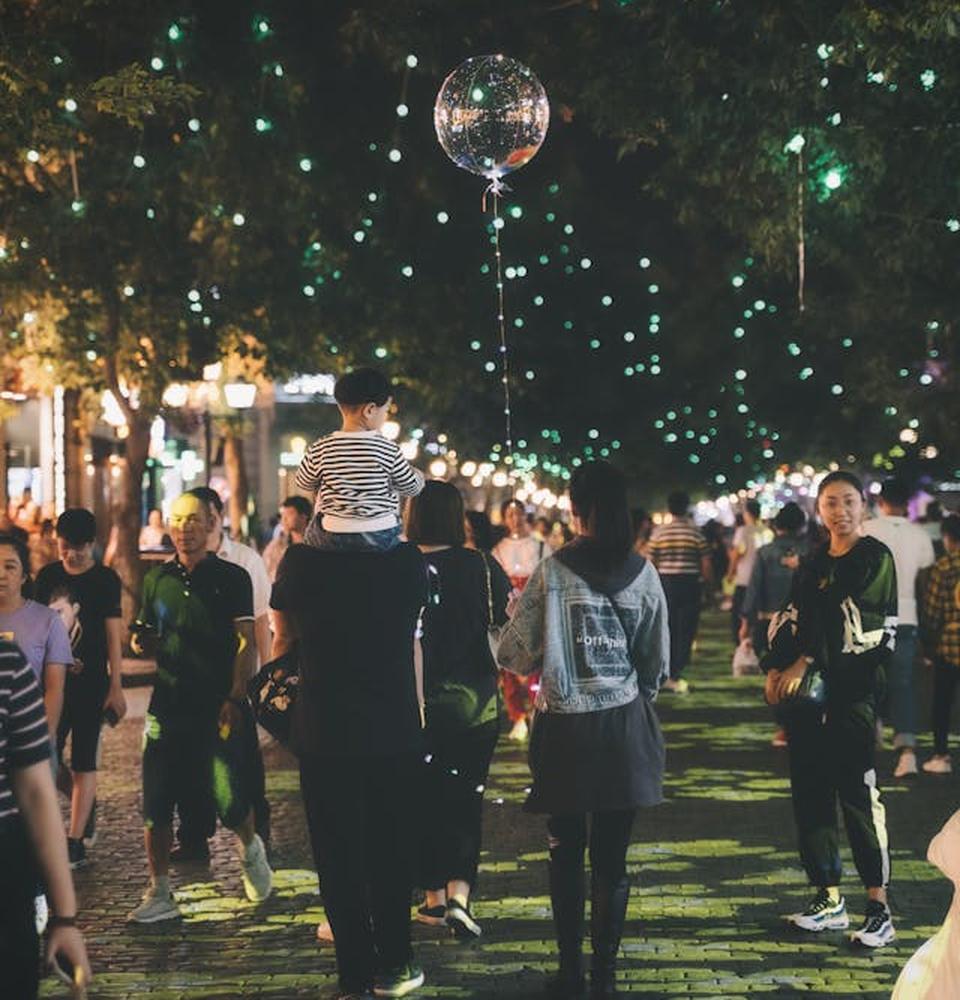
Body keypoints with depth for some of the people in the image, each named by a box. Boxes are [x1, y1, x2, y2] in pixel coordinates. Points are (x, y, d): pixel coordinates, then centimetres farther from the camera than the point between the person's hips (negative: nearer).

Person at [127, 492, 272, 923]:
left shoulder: (232, 578, 1)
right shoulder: (157, 579, 13)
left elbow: (246, 643, -3)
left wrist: (235, 698, -13)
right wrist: (142, 641, -3)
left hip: (218, 706, -3)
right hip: (168, 705, 4)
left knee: (230, 802, -5)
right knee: (155, 805, -1)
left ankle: (250, 848, 27)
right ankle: (160, 895, 9)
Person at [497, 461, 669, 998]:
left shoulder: (552, 572, -9)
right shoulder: (643, 573, -2)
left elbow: (515, 652, -5)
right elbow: (658, 662, 4)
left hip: (565, 727, -1)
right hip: (626, 727, 2)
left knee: (567, 856, 11)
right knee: (612, 859, 7)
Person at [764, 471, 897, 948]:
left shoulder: (875, 558, -2)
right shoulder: (811, 565, 17)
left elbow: (856, 622, -11)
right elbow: (789, 620, 16)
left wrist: (806, 662, -10)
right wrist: (775, 668, 0)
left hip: (852, 691, -7)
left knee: (859, 794, -11)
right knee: (811, 794, 8)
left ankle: (879, 909, -9)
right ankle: (828, 899, 16)